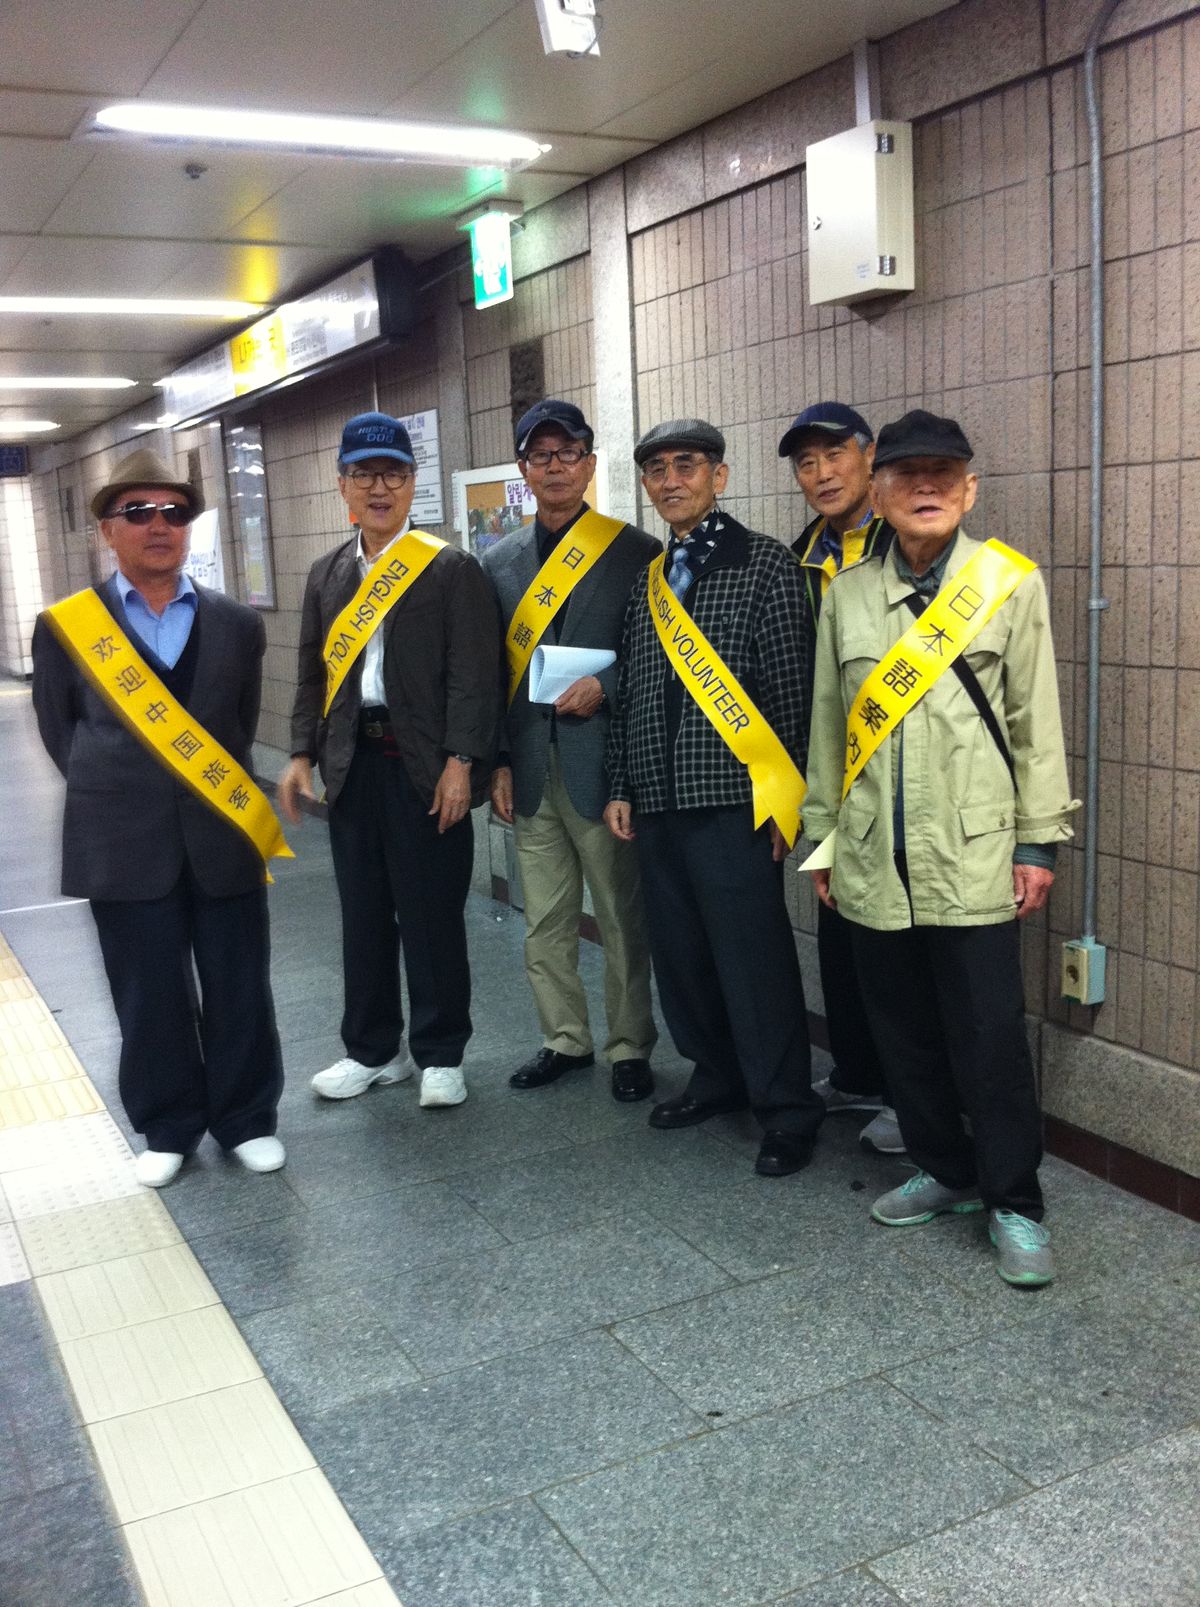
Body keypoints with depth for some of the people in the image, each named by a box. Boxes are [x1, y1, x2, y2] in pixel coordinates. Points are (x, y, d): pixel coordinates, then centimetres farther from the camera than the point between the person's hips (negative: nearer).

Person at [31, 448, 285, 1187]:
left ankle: (247, 1119, 27)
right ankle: (168, 1127, 27)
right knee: (150, 998, 9)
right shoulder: (66, 626, 0)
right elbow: (60, 731, 8)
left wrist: (216, 787, 6)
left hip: (222, 835, 1)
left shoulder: (237, 623, 4)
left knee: (239, 989, 9)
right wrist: (112, 792, 3)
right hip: (126, 844, -1)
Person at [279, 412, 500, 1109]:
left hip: (426, 768, -5)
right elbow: (313, 674, 15)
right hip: (352, 766, 5)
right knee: (364, 915, 13)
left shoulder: (451, 568, -4)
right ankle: (374, 1049, 28)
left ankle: (441, 1054, 18)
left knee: (433, 915, 3)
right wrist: (303, 754, 7)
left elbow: (472, 674, -10)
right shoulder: (327, 574, 13)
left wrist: (461, 763, -16)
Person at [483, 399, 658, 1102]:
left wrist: (604, 686, -16)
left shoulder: (636, 551, -2)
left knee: (623, 917, 5)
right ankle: (565, 1039, 28)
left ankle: (629, 1047, 19)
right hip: (531, 770, 4)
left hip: (605, 761, -4)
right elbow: (492, 670, 10)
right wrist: (498, 761, 4)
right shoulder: (500, 561, 10)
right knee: (547, 920, 13)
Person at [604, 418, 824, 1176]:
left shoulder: (766, 564, -3)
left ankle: (787, 1110, 11)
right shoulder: (648, 578, 15)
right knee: (680, 953, 13)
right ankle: (718, 1076, 31)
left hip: (731, 801, -6)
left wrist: (784, 794, -10)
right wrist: (622, 787, 13)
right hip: (658, 803, 6)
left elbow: (790, 691, -7)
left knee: (754, 962, -2)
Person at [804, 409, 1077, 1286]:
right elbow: (829, 722, 10)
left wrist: (1038, 840, -2)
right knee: (905, 1033, 12)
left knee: (990, 1039, 1)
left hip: (973, 857, -3)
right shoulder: (847, 595, 6)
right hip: (874, 861, 3)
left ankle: (1014, 1203, 17)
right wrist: (823, 837, 10)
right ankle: (945, 1170, 31)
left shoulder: (1011, 583, -1)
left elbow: (1035, 720, 0)